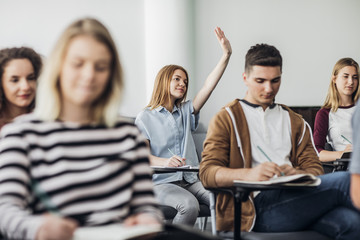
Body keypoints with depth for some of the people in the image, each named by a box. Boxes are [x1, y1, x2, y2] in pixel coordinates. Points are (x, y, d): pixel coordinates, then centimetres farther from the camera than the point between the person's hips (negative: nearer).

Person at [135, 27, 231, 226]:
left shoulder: (186, 111, 19)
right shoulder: (145, 117, 5)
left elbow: (208, 86, 7)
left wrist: (226, 55, -5)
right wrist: (165, 162, -27)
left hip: (191, 180, 4)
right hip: (162, 183, -4)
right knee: (189, 204, -35)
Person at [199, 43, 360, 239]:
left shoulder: (295, 122, 27)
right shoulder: (226, 119, 13)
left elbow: (315, 168, 17)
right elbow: (207, 173, 0)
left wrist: (296, 174, -8)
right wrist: (248, 174, -20)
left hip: (294, 198, 4)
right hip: (256, 209, -4)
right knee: (342, 181, -25)